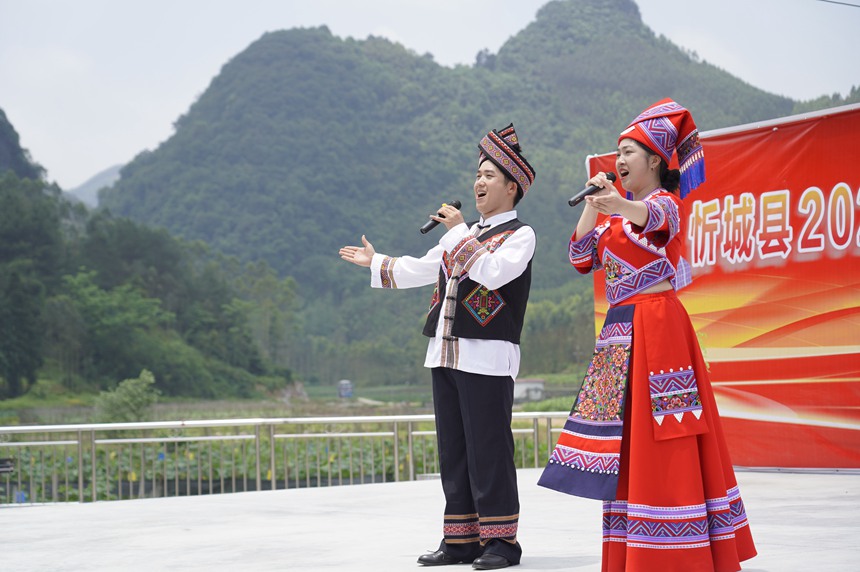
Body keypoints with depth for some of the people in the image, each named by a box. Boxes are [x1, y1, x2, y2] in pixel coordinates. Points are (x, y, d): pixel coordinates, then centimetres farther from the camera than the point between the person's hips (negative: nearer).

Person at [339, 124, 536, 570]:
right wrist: (376, 262, 40)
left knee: (488, 448, -7)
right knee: (453, 449, 8)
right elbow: (422, 269, 32)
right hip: (446, 353, 8)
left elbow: (492, 273, -20)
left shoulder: (519, 234, -2)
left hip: (488, 356, -8)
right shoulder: (464, 235, 20)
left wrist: (460, 231, -14)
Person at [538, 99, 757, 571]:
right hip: (621, 331, 8)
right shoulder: (619, 213, 19)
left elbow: (654, 216, -31)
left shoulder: (666, 201, -5)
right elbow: (581, 258, 15)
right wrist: (593, 205, 6)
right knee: (625, 441, 8)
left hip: (657, 325, -8)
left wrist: (622, 207, -53)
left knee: (661, 439, -10)